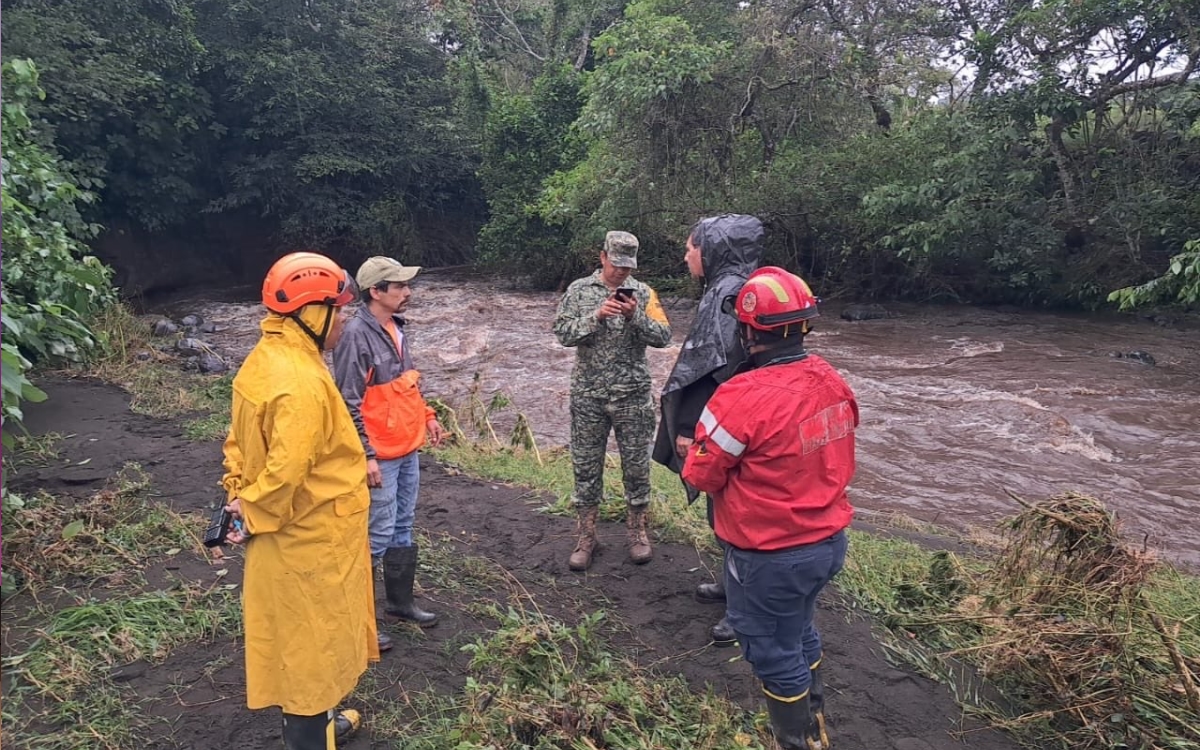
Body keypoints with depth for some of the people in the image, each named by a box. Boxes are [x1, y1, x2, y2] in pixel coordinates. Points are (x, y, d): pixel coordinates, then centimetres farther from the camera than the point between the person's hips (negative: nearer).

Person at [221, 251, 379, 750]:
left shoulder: (264, 359, 4)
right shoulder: (302, 382, -28)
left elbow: (240, 439, 11)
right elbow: (287, 472, -31)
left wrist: (240, 496, 7)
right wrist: (254, 515, -15)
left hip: (293, 536, 10)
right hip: (310, 539, -10)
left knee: (301, 637, 25)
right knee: (311, 641, 8)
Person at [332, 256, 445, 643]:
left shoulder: (395, 326, 6)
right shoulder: (357, 334, -20)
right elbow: (349, 402, -20)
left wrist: (427, 416, 16)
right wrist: (366, 455, -20)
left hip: (407, 448, 8)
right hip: (380, 455, -8)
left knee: (403, 528, 19)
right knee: (377, 535, 2)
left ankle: (401, 600, 34)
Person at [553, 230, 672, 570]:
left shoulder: (643, 292, 1)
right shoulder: (579, 290, 2)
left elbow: (663, 336, -6)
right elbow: (562, 332, -7)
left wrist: (635, 316, -21)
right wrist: (596, 316, -21)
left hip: (633, 395, 0)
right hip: (588, 395, 0)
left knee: (636, 465, 9)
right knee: (586, 465, 8)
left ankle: (638, 531, 26)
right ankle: (586, 535, 22)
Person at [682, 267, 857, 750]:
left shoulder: (742, 398, -28)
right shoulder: (834, 383, -5)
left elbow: (701, 475, -16)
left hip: (771, 556, -8)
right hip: (829, 541, 8)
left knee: (774, 651, 14)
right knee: (800, 631, 29)